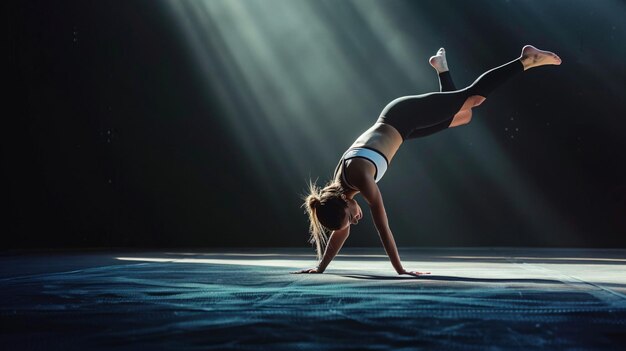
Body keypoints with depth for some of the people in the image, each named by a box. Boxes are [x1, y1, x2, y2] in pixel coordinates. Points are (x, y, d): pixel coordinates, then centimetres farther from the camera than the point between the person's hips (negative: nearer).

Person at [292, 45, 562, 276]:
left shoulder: (360, 179, -31)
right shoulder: (336, 186, -12)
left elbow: (383, 228, -31)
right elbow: (340, 234, -1)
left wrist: (399, 270, -29)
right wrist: (320, 268, -2)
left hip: (405, 116, -5)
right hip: (397, 122, 5)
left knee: (471, 97, 5)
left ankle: (526, 60, 15)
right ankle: (440, 66, 46)